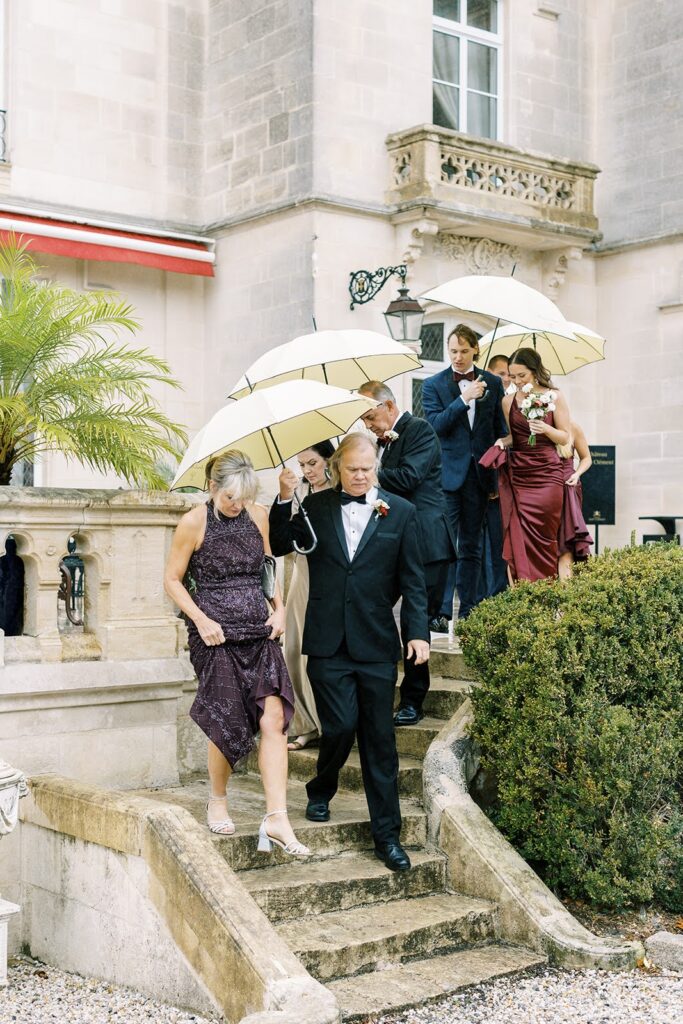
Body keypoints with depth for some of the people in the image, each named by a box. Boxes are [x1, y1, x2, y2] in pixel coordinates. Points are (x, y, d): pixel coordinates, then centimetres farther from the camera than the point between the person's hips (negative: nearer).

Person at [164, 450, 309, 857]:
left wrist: (279, 608, 6)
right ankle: (218, 801, 28)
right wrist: (201, 620, -11)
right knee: (227, 725, 2)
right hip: (216, 636, -3)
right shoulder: (194, 523, -6)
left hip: (260, 632, 4)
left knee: (273, 719, -9)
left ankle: (277, 819, -11)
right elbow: (173, 580, 0)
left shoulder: (258, 516, 6)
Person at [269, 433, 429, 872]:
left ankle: (387, 834, 12)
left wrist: (419, 631, -5)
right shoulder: (316, 507, 8)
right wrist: (285, 499, -8)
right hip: (328, 642, 0)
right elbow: (278, 545, 4)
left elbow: (412, 579, 4)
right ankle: (321, 792, 25)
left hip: (376, 643, 0)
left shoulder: (400, 512, 5)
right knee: (341, 726, -7)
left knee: (380, 738, 3)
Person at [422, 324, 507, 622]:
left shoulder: (492, 382, 9)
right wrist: (463, 398, -18)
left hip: (480, 474, 3)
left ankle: (469, 611, 16)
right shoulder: (433, 384, 3)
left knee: (471, 546, 10)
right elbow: (436, 425, -9)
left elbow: (500, 429, 11)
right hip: (447, 474, -3)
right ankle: (442, 611, -9)